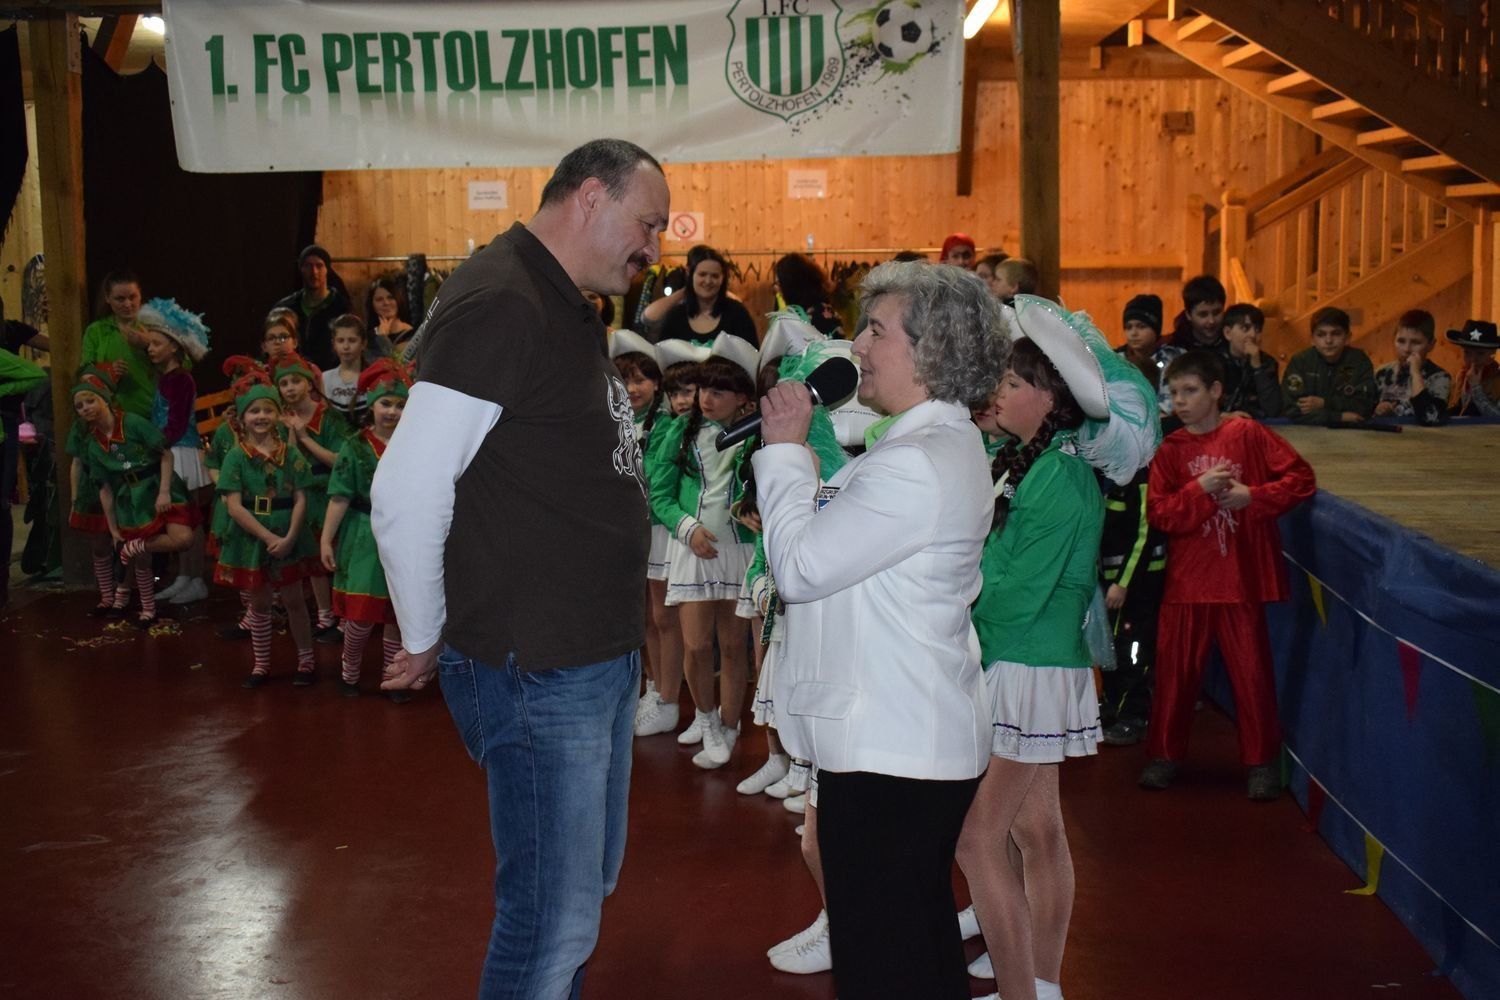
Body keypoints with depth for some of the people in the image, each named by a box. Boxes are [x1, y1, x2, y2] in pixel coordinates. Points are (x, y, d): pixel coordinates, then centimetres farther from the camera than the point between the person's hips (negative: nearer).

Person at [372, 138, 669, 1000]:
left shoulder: (571, 311, 14)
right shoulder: (499, 304, -18)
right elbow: (405, 497, -22)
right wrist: (429, 643, -11)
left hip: (601, 658, 10)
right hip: (534, 670, -10)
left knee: (587, 888, 22)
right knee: (554, 921, -1)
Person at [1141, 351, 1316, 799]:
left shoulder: (1248, 435, -3)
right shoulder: (1170, 450, 3)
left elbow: (1302, 478, -5)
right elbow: (1158, 513, -5)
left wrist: (1253, 496, -14)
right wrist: (1199, 490, -17)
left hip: (1242, 581, -2)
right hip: (1186, 582, 2)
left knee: (1252, 673, 4)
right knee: (1174, 671, 8)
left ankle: (1262, 761, 17)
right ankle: (1165, 754, 22)